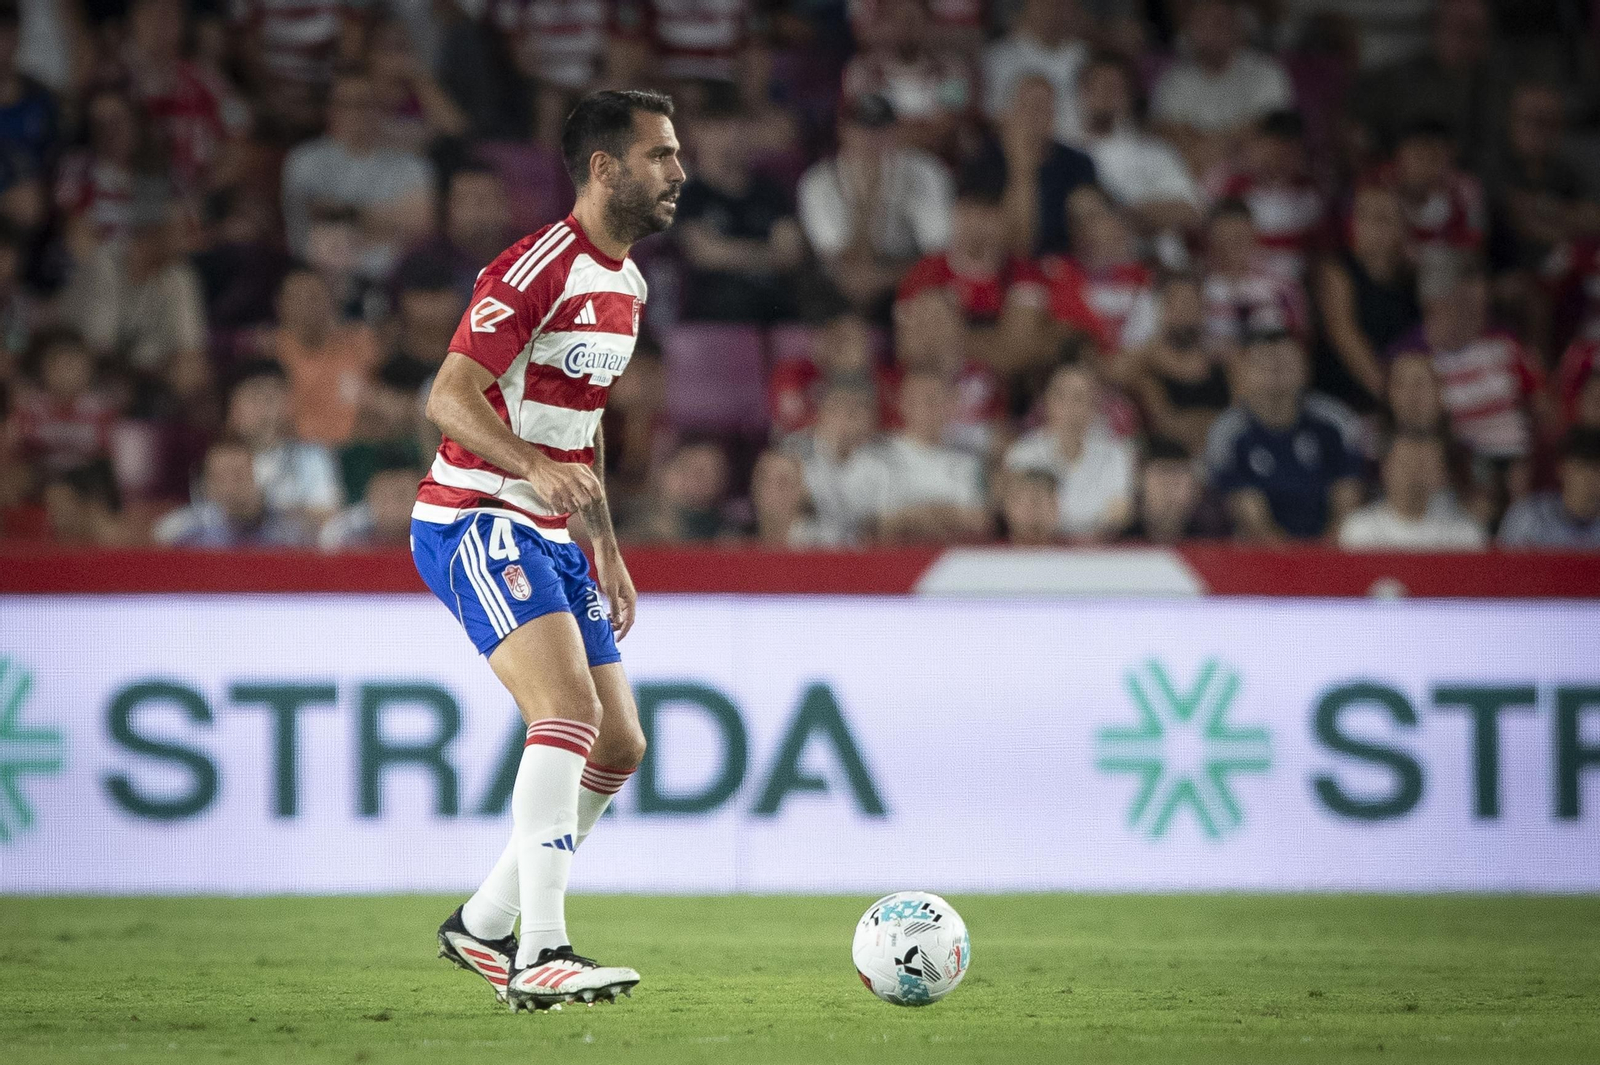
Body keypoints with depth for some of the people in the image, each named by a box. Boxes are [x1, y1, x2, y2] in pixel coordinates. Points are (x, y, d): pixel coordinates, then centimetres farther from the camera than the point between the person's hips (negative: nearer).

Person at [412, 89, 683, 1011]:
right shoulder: (539, 269, -16)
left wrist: (608, 552, 24)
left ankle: (483, 926, 21)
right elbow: (449, 397, -23)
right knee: (571, 712, -25)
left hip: (548, 536, 10)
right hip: (475, 521, -10)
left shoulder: (626, 284, 15)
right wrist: (536, 465, -39)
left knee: (620, 745, 8)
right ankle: (540, 956, -29)